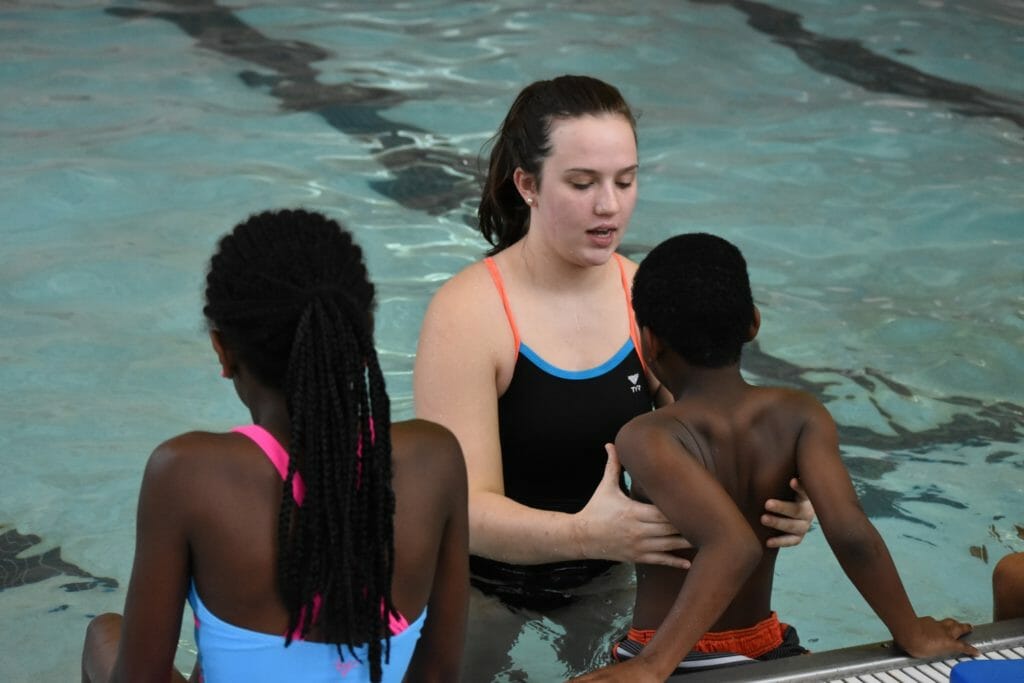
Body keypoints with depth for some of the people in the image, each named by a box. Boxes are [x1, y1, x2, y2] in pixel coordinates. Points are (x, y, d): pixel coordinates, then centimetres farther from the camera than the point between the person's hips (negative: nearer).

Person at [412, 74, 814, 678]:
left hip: (601, 580, 4)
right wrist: (585, 534, -45)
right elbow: (467, 509, -28)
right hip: (482, 583, -4)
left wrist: (780, 504, -30)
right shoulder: (467, 313, -22)